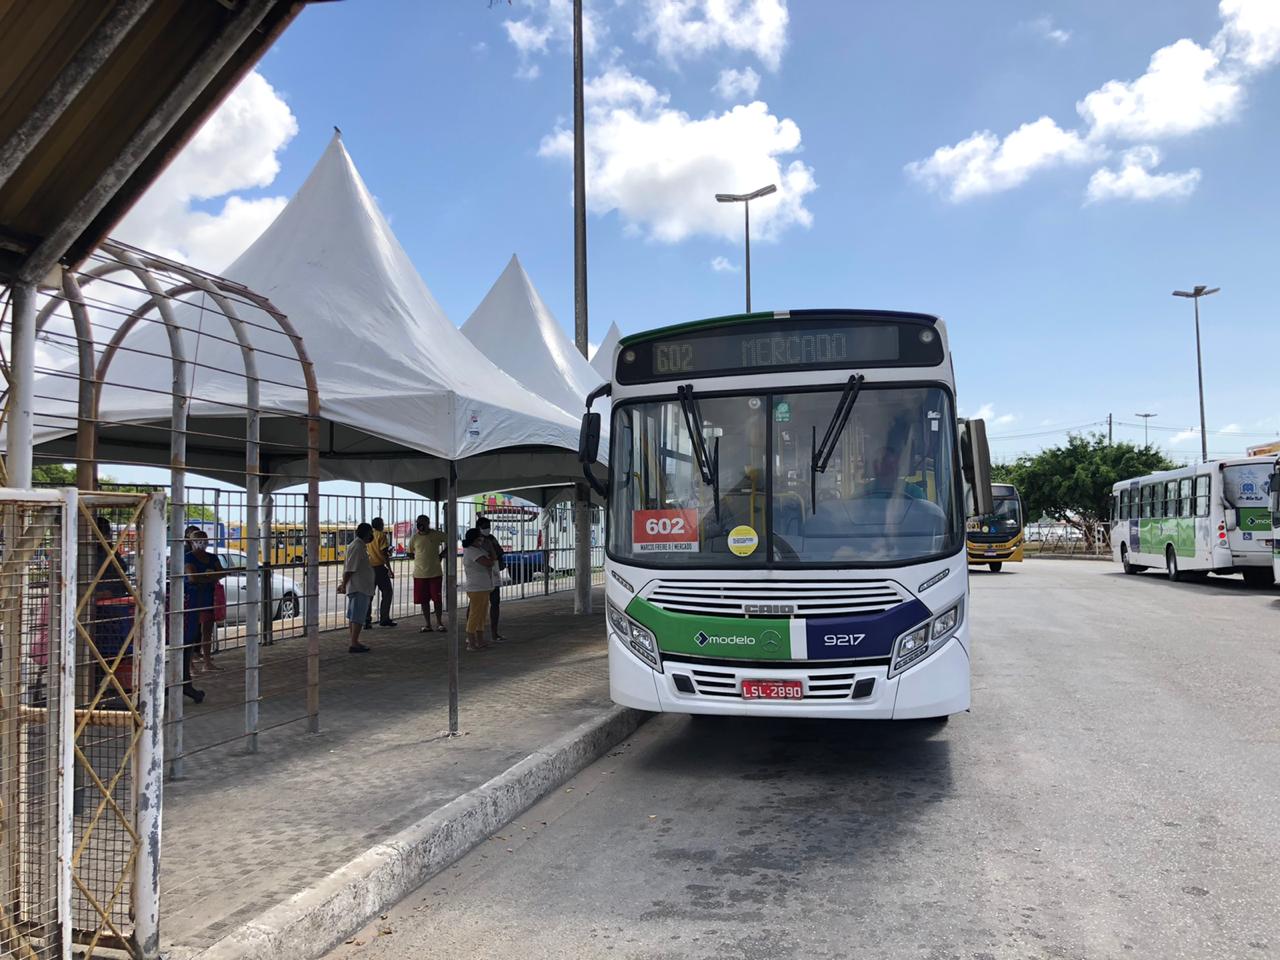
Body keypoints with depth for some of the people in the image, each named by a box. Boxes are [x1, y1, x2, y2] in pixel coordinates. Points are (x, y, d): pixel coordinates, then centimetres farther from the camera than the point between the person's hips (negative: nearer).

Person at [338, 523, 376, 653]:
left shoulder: (358, 545, 17)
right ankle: (354, 644, -9)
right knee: (358, 617, -9)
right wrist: (344, 585, -20)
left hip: (358, 587, 11)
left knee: (353, 616, 13)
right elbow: (350, 568, -20)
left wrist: (344, 583, 23)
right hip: (360, 588, -11)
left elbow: (347, 567, 21)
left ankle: (354, 642, 19)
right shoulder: (358, 547, -16)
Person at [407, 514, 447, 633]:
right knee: (424, 601, 6)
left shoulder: (437, 535, -3)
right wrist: (418, 558, 0)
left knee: (437, 599, 2)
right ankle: (427, 624, 15)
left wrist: (441, 555, 1)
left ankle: (439, 623, 15)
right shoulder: (414, 538, 3)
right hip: (420, 574, 2)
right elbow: (410, 554, 14)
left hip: (435, 573, -2)